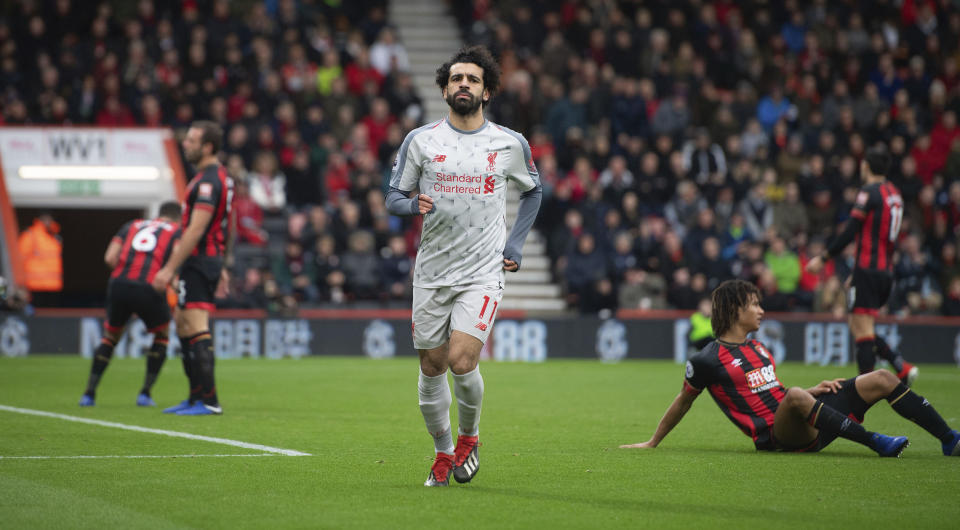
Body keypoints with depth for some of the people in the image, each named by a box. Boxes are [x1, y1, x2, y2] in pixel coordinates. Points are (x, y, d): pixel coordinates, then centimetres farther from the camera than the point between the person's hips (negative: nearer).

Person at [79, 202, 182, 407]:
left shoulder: (131, 226, 23)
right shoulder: (176, 231, 15)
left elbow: (110, 257, 10)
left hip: (119, 286, 3)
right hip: (150, 289, -3)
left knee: (110, 337, 24)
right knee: (162, 336, 24)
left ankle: (89, 393, 18)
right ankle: (145, 394, 17)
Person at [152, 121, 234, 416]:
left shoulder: (208, 181, -18)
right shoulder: (221, 177, 14)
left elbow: (196, 230, -22)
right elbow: (226, 228, 20)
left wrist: (169, 269, -22)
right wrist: (221, 267, 25)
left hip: (199, 261, -11)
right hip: (212, 259, 11)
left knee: (196, 331, -10)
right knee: (182, 325, 17)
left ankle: (208, 400, -10)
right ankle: (196, 397, 20)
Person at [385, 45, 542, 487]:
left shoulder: (510, 144, 3)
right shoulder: (420, 140, 1)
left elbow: (533, 191, 19)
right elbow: (392, 198, 5)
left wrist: (514, 245, 9)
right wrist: (414, 206, -19)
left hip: (483, 273, -2)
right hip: (432, 272, 2)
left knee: (461, 360, -16)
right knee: (432, 366, 5)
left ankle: (469, 436, 11)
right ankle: (443, 452, 25)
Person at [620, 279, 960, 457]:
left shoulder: (757, 347, 22)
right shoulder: (707, 361, -3)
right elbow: (682, 403, 7)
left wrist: (814, 391, 15)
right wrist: (652, 443, 11)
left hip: (804, 429, 8)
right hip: (777, 438, -8)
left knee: (882, 379, -3)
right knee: (795, 395, -43)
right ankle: (876, 443, -42)